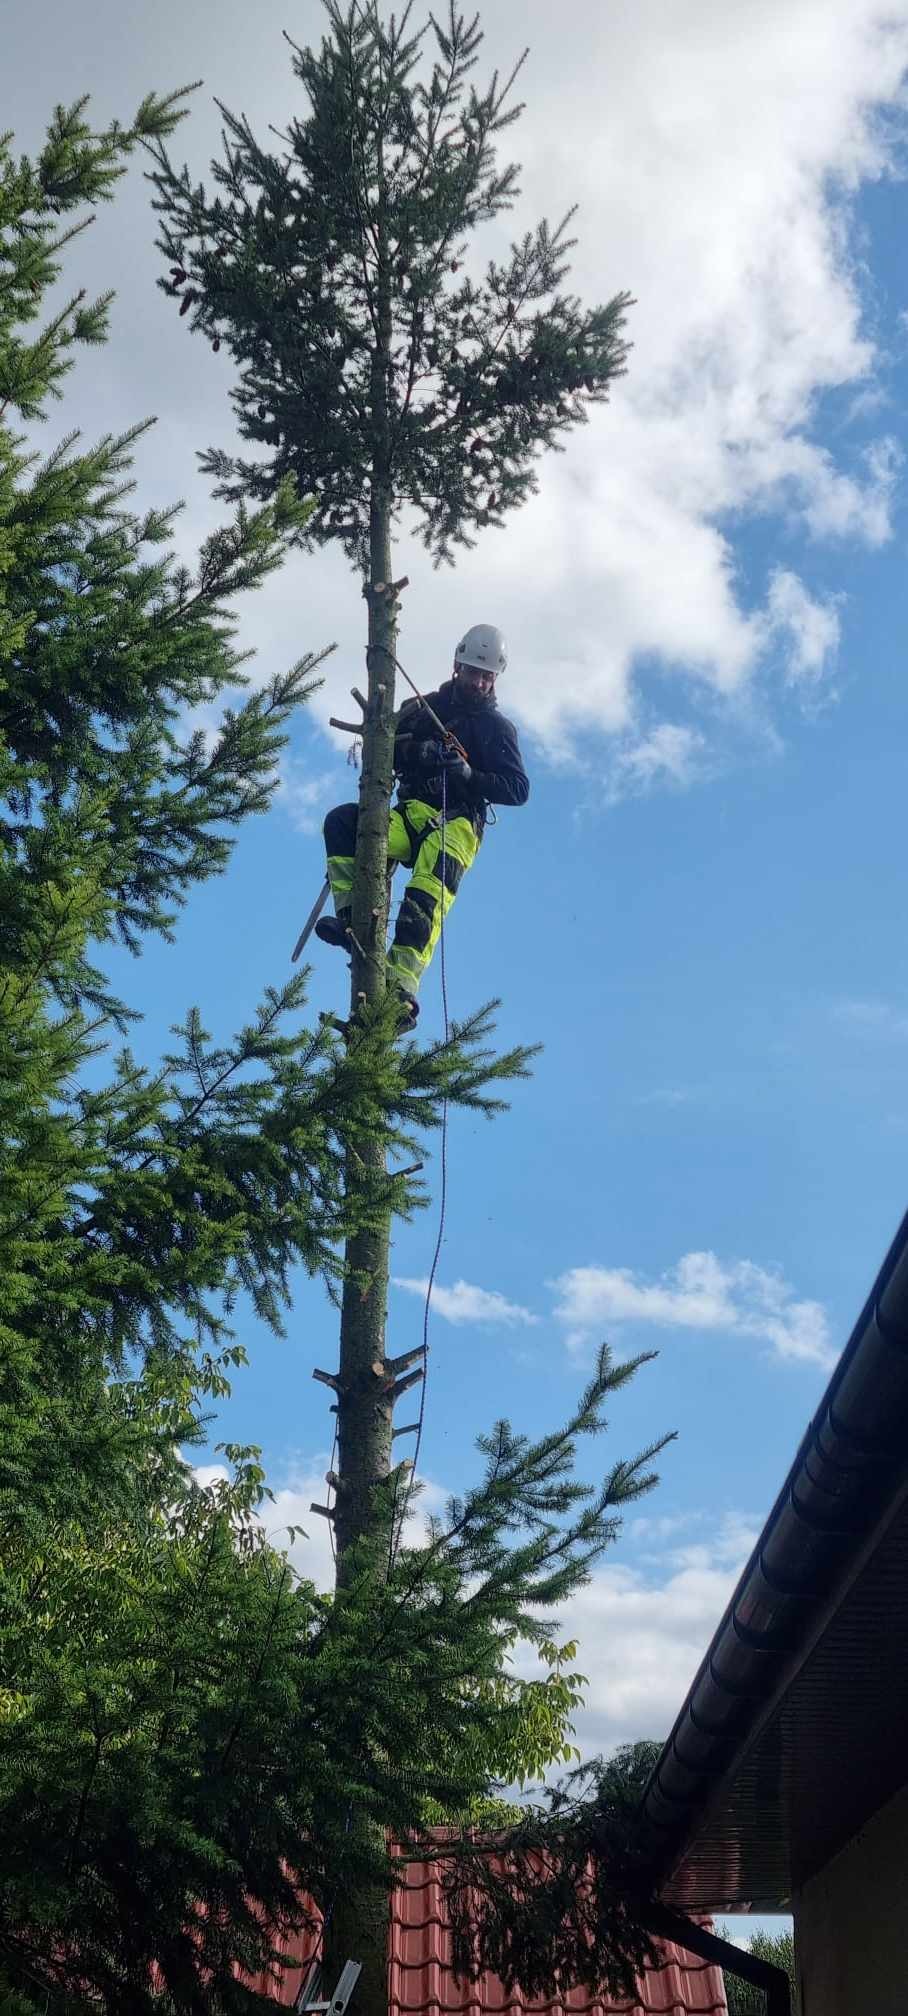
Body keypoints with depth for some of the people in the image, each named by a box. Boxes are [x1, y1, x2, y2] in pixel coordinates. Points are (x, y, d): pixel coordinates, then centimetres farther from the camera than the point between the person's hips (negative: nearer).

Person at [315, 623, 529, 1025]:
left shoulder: (497, 728, 15)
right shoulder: (421, 708, 21)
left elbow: (518, 789, 5)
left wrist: (470, 775, -11)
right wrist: (415, 750, -7)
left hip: (457, 823, -3)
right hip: (410, 816, 3)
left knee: (427, 897, -31)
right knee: (342, 820, -26)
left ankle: (402, 986, -47)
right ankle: (351, 919, -34)